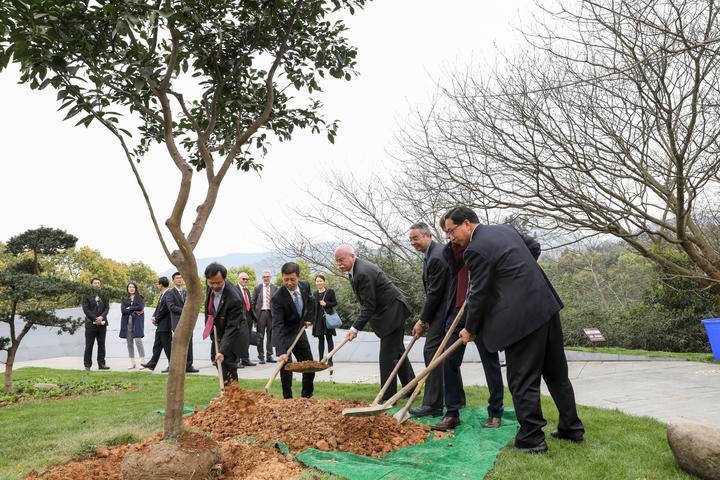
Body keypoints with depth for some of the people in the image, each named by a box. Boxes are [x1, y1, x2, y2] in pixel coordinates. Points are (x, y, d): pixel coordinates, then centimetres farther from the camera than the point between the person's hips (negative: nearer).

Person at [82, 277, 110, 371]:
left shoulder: (103, 296, 13)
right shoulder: (87, 296, 3)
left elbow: (107, 307, 6)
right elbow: (86, 309, -5)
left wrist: (101, 317, -12)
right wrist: (95, 319, -14)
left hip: (102, 323, 3)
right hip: (91, 323, -3)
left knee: (101, 344, 5)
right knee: (89, 345, 0)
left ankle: (101, 364, 9)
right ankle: (87, 365, 6)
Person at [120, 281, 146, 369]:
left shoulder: (140, 298, 9)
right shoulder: (124, 299, 16)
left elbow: (140, 308, -8)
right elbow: (122, 310, 0)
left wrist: (129, 308, -3)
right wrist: (135, 310, -7)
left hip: (137, 322, -3)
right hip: (127, 322, 3)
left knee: (138, 340, -15)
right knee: (129, 342, 2)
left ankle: (143, 361, -13)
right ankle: (132, 363, 5)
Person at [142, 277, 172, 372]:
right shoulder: (162, 295, 15)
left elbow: (164, 310, -19)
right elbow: (158, 308, 17)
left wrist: (156, 320, -8)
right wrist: (154, 317, 1)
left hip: (165, 326, -10)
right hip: (160, 326, 10)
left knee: (167, 346, -4)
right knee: (157, 346, 15)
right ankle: (152, 364, 23)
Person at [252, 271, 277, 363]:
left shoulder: (274, 288, 8)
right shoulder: (258, 288, 6)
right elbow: (253, 302, 6)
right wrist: (254, 314, -1)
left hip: (271, 313, 1)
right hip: (261, 313, -1)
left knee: (270, 335, 5)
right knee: (260, 336, 1)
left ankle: (269, 356, 13)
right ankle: (261, 356, 7)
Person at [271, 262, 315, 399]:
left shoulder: (305, 285, -13)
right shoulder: (278, 297, -30)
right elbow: (277, 325, -36)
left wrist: (308, 318, 4)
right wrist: (281, 351, -44)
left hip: (299, 331, 6)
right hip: (284, 335, -6)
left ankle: (307, 396, 28)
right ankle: (288, 398, -3)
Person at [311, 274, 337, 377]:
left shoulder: (330, 291, -1)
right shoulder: (315, 294, 11)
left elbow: (335, 303, 0)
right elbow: (313, 308, 12)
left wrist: (326, 304, -16)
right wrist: (312, 321, 8)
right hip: (318, 319, 4)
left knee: (329, 339, -1)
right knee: (320, 340, 7)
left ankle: (330, 361, 2)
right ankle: (320, 360, 13)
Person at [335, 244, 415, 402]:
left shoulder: (363, 273, -26)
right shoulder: (356, 269, 7)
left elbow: (369, 306, -24)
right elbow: (368, 304, 14)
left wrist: (355, 328, -22)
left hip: (393, 312, -11)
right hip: (392, 312, 11)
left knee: (387, 357, -8)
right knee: (397, 352, 20)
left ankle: (388, 397, -1)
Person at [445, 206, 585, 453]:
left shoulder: (476, 250, -13)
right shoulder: (505, 228, 12)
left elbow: (478, 294, -9)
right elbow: (535, 248, 25)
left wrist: (470, 329, 4)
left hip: (522, 318, -9)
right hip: (546, 305, 9)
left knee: (522, 380, 1)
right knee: (557, 372, 19)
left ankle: (531, 439, 8)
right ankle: (571, 428, 31)